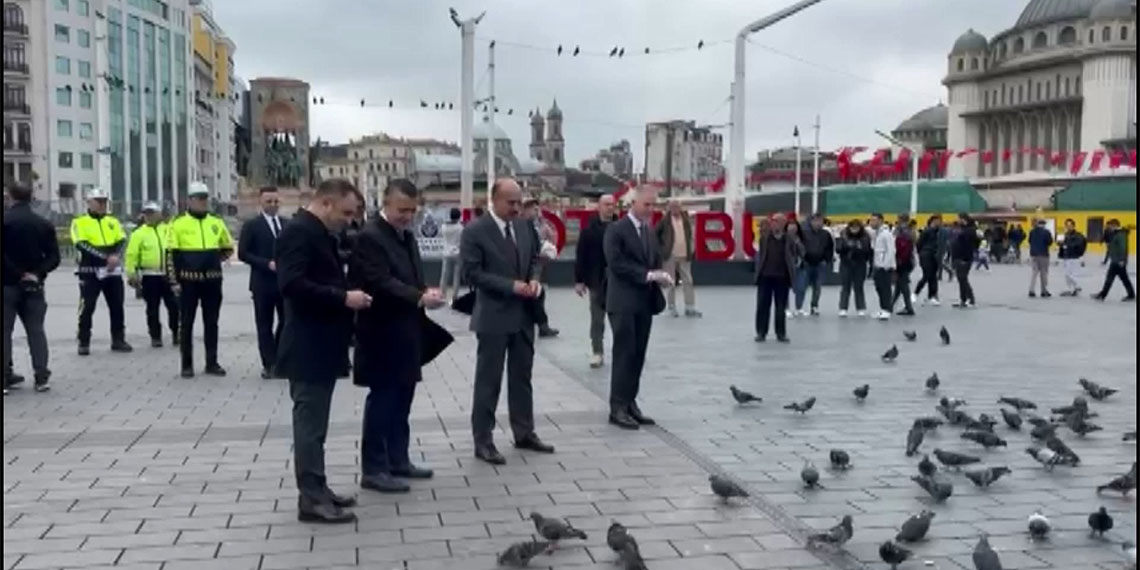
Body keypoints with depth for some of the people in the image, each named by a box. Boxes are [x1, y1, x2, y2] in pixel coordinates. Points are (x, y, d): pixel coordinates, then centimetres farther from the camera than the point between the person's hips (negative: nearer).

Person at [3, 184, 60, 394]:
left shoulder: (5, 220, -9)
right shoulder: (44, 224, 6)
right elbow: (54, 257, 0)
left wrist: (17, 273, -12)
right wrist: (36, 273, -6)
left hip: (8, 284, -4)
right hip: (34, 286, 4)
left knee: (5, 330, 4)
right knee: (36, 329, 8)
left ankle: (6, 376, 3)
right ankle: (41, 376, 3)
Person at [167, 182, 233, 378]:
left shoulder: (216, 223, 7)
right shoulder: (178, 224, -3)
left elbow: (228, 248, 19)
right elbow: (172, 254, -4)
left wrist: (213, 259, 4)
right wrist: (174, 281, -8)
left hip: (212, 280, 3)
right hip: (188, 281, -3)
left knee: (211, 323, 8)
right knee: (186, 323, 4)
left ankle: (212, 363, 16)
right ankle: (187, 365, 11)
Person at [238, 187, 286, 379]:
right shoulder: (251, 225, -1)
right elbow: (243, 254, -6)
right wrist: (267, 264, -16)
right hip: (263, 283, -4)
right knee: (265, 325, 2)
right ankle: (270, 364, 8)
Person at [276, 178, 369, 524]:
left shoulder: (321, 233, 16)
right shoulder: (299, 231, -15)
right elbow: (292, 284, -26)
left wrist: (347, 296, 5)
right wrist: (343, 298, -23)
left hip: (322, 347, 10)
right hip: (308, 348, -10)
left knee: (314, 423, 15)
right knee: (310, 423, -4)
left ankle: (317, 491, 23)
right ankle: (311, 500, 3)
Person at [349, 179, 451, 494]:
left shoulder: (407, 237, 15)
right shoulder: (370, 237, -14)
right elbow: (381, 284, -23)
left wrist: (427, 293, -2)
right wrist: (420, 298, -30)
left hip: (406, 333, 9)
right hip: (383, 335, -9)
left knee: (401, 400, 14)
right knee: (382, 400, -2)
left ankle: (398, 460, 25)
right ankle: (373, 470, 6)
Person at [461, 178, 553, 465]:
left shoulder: (524, 226, 8)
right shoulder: (474, 231, -12)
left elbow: (534, 258, 18)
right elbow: (472, 274, -17)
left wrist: (534, 279, -4)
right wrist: (511, 285, -21)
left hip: (523, 314, 6)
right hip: (493, 316, -6)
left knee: (522, 377, 15)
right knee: (488, 380, 3)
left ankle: (524, 433, 28)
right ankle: (483, 442, 12)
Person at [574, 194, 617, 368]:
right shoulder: (589, 229, -2)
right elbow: (581, 256, -2)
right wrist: (579, 280, -6)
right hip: (597, 281, 0)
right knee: (597, 319, 6)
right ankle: (597, 352, 14)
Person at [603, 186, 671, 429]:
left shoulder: (649, 231, 16)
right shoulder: (616, 230, -8)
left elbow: (656, 260, 18)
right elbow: (616, 264, -17)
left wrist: (662, 275, -5)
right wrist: (648, 275, -21)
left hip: (645, 302, 7)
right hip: (623, 303, -7)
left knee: (638, 355, 9)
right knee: (625, 354, -6)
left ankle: (630, 403, 16)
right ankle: (618, 408, 1)